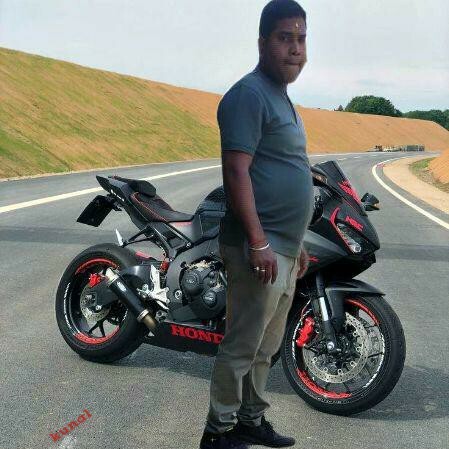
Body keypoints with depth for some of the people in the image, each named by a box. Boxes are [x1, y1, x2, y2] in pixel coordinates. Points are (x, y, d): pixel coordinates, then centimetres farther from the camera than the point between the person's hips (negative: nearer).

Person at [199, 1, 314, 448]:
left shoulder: (282, 98, 19)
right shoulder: (249, 94, -12)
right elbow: (237, 170, -20)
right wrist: (259, 242, -24)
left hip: (283, 250, 10)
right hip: (260, 248, -10)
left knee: (266, 347, 17)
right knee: (242, 346, -1)